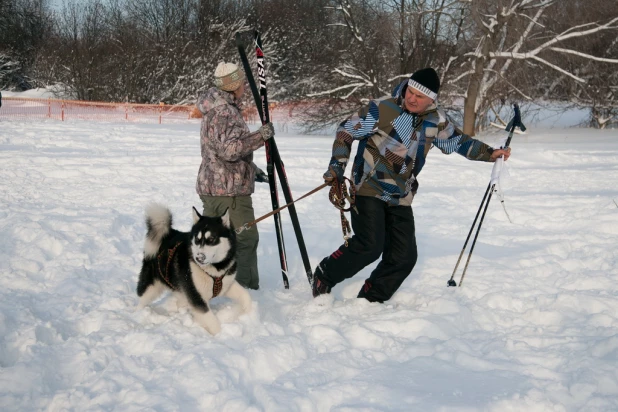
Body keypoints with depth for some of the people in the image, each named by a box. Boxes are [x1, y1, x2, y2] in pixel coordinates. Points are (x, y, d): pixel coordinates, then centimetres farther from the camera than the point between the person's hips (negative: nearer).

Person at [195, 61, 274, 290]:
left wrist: (252, 169, 26)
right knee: (246, 239, -2)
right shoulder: (224, 113, -18)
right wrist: (261, 135, -27)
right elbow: (229, 149, -28)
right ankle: (246, 288, 3)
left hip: (211, 186, 10)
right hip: (228, 190, -10)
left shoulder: (217, 109, 17)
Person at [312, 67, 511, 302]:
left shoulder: (436, 120, 3)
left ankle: (368, 302, 12)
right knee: (370, 245, -21)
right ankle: (324, 276, 2)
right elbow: (346, 131, -6)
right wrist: (337, 166, -15)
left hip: (400, 198, 6)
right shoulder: (382, 109, -13)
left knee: (404, 257, -2)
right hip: (369, 189, -5)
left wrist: (489, 154, 14)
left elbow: (457, 142, 20)